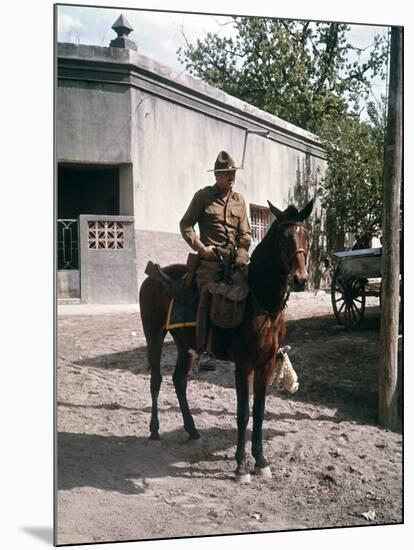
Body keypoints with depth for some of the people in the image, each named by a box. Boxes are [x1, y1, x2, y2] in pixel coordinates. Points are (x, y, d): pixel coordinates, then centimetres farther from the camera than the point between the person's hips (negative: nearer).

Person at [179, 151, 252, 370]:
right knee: (207, 297, -18)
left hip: (235, 258, 5)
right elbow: (186, 225, 3)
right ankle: (205, 352, -21)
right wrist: (201, 248, -8)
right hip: (210, 258, -4)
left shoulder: (239, 200, 17)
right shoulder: (203, 196, 6)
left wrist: (241, 256, -3)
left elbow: (245, 234, 14)